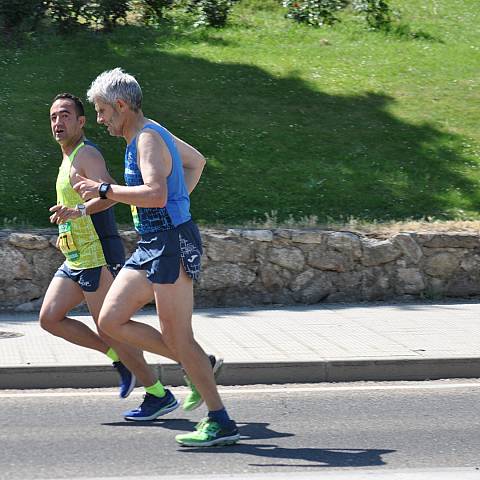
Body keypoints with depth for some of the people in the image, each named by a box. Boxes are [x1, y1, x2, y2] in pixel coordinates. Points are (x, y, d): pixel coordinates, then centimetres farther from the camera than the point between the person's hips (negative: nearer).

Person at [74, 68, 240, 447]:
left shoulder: (147, 139, -15)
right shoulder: (153, 134, 16)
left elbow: (156, 193, -30)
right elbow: (197, 160, 32)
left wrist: (103, 190, -23)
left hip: (171, 243, -10)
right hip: (151, 246, 10)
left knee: (177, 337, -7)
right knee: (110, 320, 7)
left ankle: (220, 423, 0)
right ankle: (197, 362, 14)